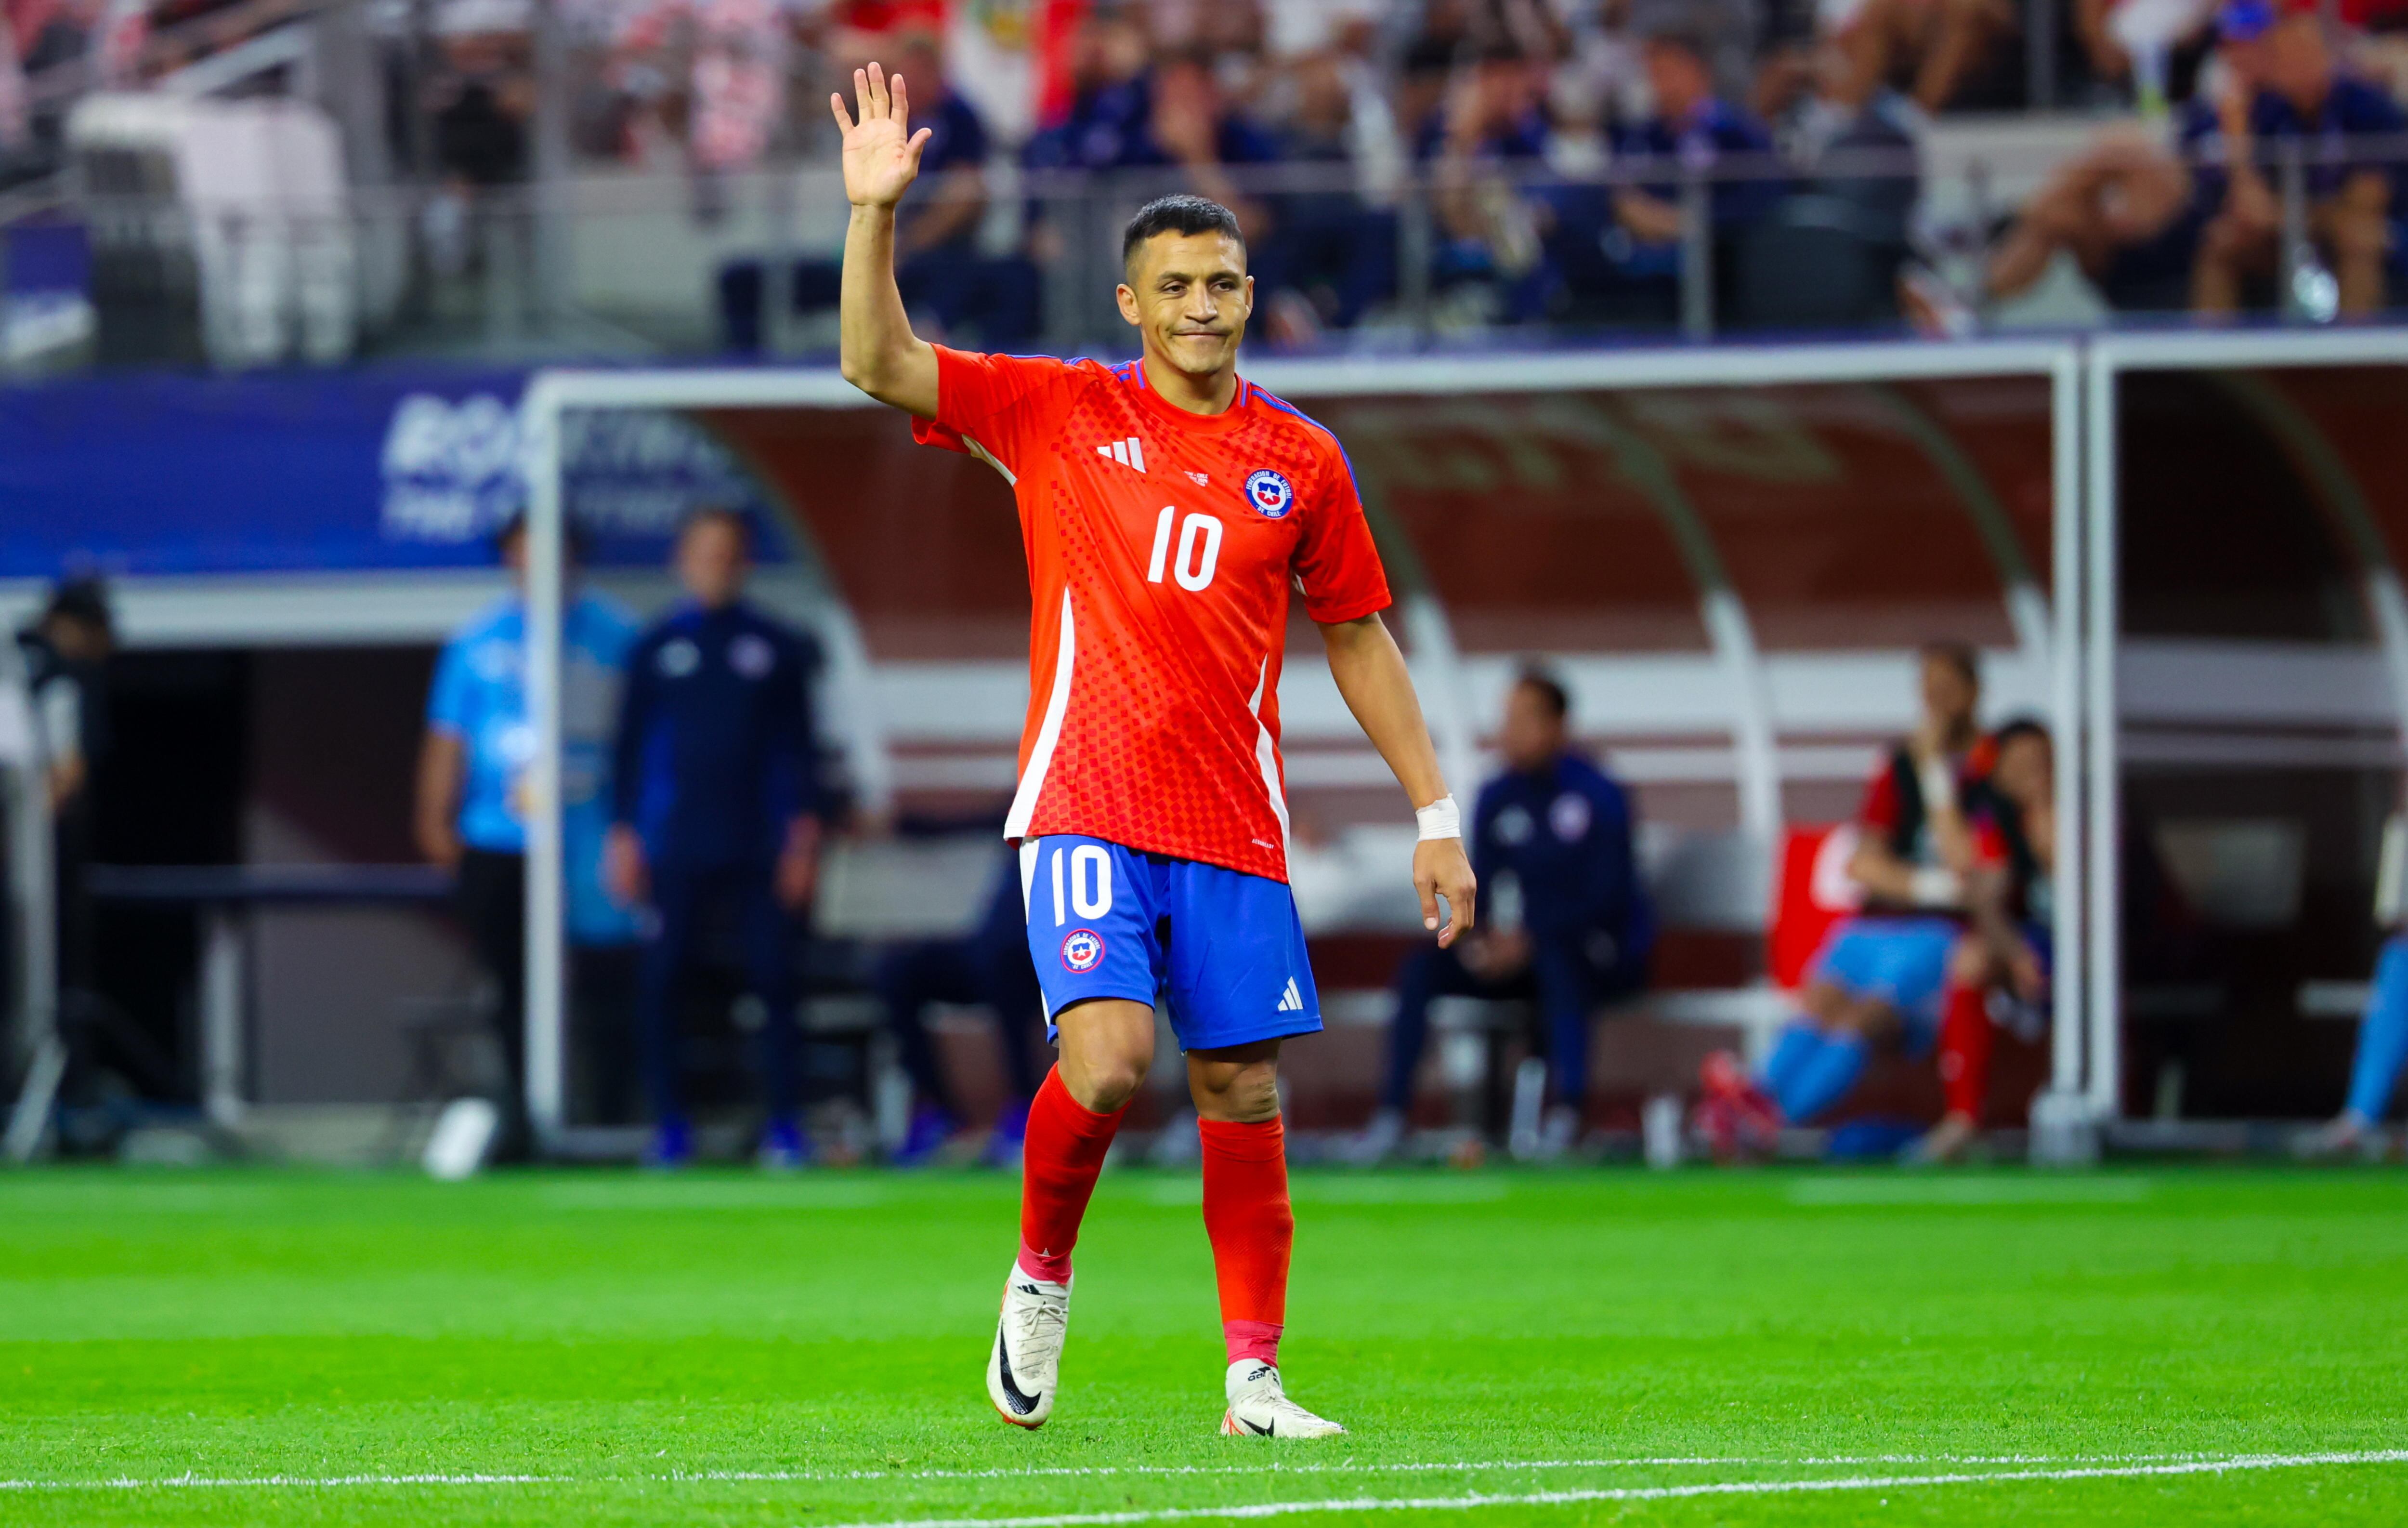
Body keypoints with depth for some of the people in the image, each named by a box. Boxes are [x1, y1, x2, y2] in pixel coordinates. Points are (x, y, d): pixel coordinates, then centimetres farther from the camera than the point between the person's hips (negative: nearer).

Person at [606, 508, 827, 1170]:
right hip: (676, 851, 0)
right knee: (661, 979, -5)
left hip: (759, 850, 0)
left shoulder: (776, 648, 8)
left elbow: (799, 744, 8)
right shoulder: (655, 649, 8)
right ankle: (669, 1123, 3)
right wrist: (623, 835, 2)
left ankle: (782, 1122, -1)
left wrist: (803, 835, 1)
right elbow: (630, 744, 9)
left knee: (773, 977, -6)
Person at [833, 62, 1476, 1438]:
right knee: (1107, 1062, -20)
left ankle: (1255, 1380, 9)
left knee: (1244, 1093, 1)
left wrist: (1435, 815, 12)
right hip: (1085, 809, -3)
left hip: (1238, 829, 3)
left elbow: (1359, 641, 16)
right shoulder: (1057, 415, 3)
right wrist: (876, 212, -18)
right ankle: (1042, 1278, 8)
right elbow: (880, 365, -4)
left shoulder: (1300, 461, 8)